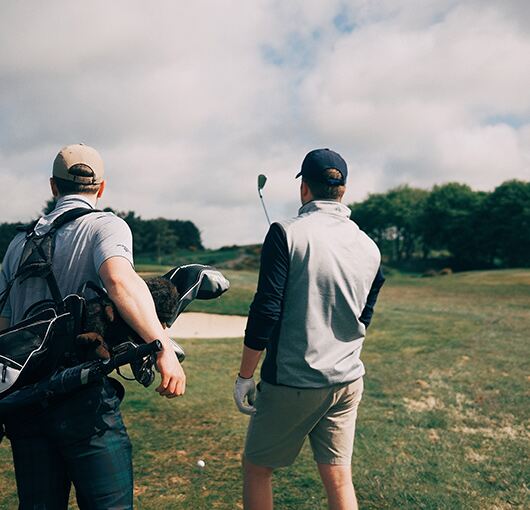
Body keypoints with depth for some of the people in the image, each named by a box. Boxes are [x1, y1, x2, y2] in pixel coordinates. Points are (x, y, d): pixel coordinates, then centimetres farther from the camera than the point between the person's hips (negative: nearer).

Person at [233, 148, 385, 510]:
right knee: (339, 478, 15)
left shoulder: (287, 234, -13)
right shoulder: (369, 247, 4)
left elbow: (266, 312, -16)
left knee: (257, 468, 14)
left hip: (291, 382, -5)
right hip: (348, 382, 5)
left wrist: (245, 376, -7)